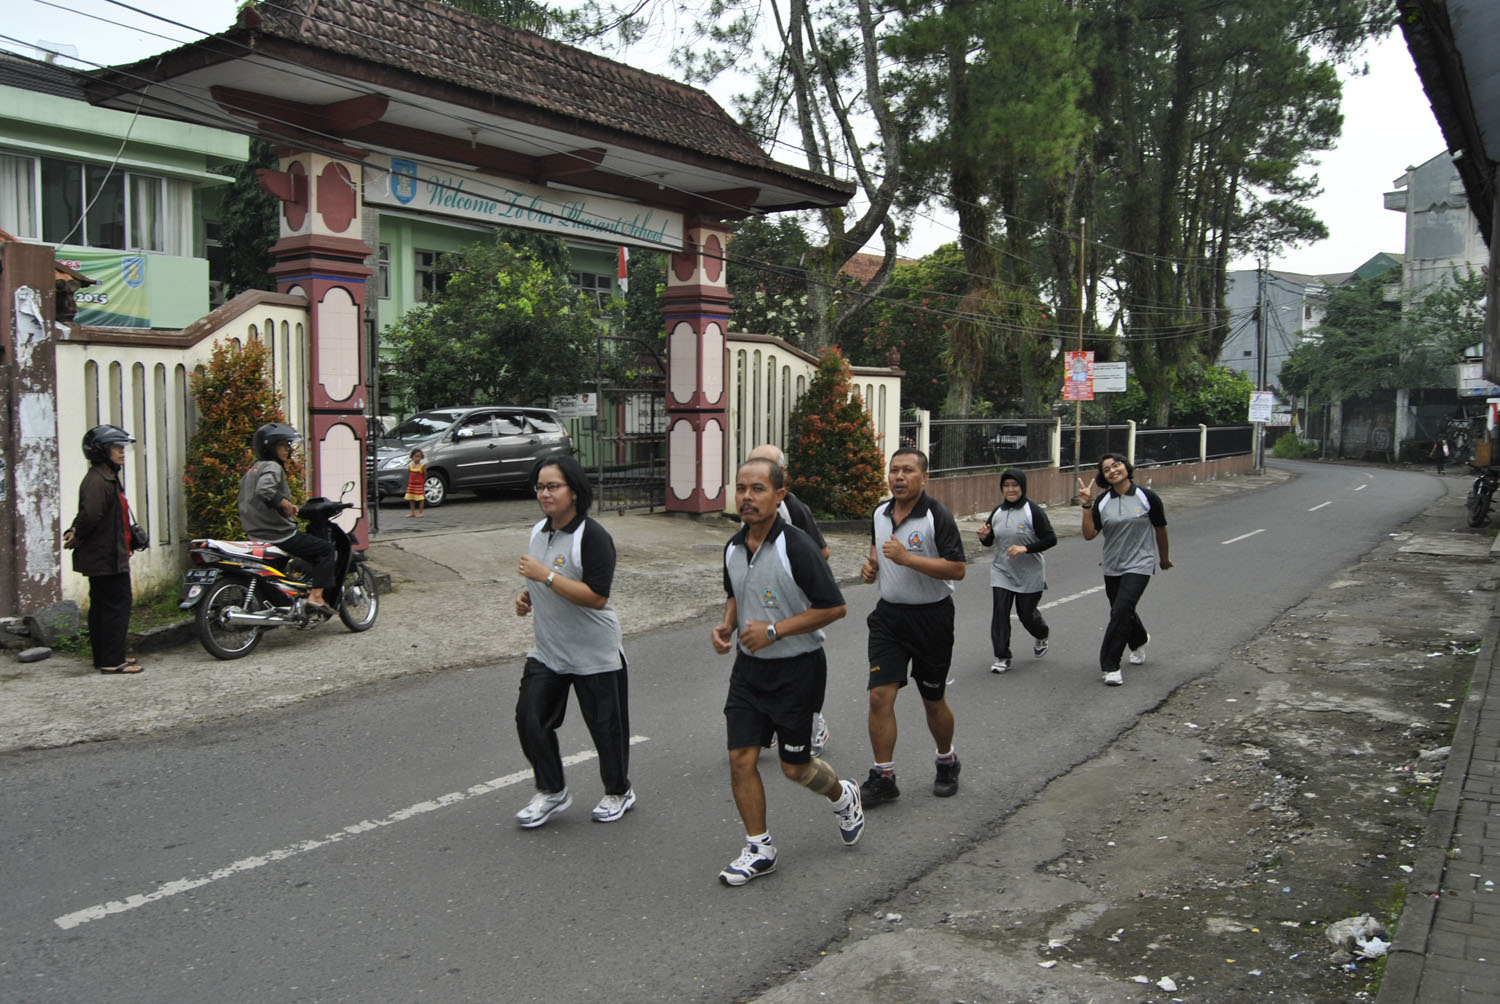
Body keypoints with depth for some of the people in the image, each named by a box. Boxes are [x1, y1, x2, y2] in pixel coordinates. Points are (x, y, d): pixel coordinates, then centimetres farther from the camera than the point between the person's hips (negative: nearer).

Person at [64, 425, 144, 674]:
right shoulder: (97, 480, -18)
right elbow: (91, 514, -30)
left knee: (102, 606, 15)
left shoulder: (109, 478, 17)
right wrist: (77, 537, -16)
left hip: (104, 557, 11)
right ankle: (112, 661, -3)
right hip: (107, 558, -11)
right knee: (117, 604, -7)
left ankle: (104, 657, 24)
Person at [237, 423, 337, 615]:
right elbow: (264, 490, -34)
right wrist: (287, 505, -22)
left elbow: (248, 501, 23)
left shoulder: (252, 470, 17)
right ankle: (316, 596, -17)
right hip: (279, 534, -10)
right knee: (328, 551, -5)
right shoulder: (272, 467, -14)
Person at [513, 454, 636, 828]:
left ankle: (619, 792, 30)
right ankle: (551, 791, 21)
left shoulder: (593, 536, -20)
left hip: (594, 655, -7)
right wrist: (528, 594, 4)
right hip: (547, 650, 7)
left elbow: (597, 597, -27)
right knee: (529, 718, 1)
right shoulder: (539, 530, 7)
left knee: (605, 726, 6)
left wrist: (546, 575, -27)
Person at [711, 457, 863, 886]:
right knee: (741, 759, 0)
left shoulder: (796, 547, -19)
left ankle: (843, 796, 38)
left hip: (797, 669, -6)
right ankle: (759, 850, 16)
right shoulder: (733, 548, 2)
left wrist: (773, 631, -21)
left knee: (794, 766, 6)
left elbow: (833, 607, -17)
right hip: (749, 667, 6)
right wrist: (726, 626, 1)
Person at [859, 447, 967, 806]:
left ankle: (947, 762, 37)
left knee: (933, 701, 11)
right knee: (880, 696, -5)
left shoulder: (937, 516, -15)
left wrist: (906, 557, -27)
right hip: (888, 614, 5)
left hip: (931, 618, -4)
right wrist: (871, 563, 2)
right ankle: (883, 777, 5)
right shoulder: (880, 513, 5)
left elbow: (958, 569, -21)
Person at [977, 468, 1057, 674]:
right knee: (999, 614, -6)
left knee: (1026, 614, 9)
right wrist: (984, 537, -11)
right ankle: (1002, 657, 4)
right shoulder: (997, 512, 4)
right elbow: (989, 542, 13)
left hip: (1029, 575, -4)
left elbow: (1051, 539, -14)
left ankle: (1042, 636, 43)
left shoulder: (1033, 512, -12)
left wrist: (1025, 548, -24)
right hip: (1001, 573, 4)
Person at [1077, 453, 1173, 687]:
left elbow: (1160, 530, 5)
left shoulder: (1147, 497, -7)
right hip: (1112, 567, 4)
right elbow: (1089, 534, -6)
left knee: (1121, 611, -17)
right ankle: (1139, 640, 53)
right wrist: (1086, 506, -15)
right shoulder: (1102, 502, 0)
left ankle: (1110, 666, -9)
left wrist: (1164, 558, 15)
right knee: (1122, 612, 19)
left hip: (1139, 565, -4)